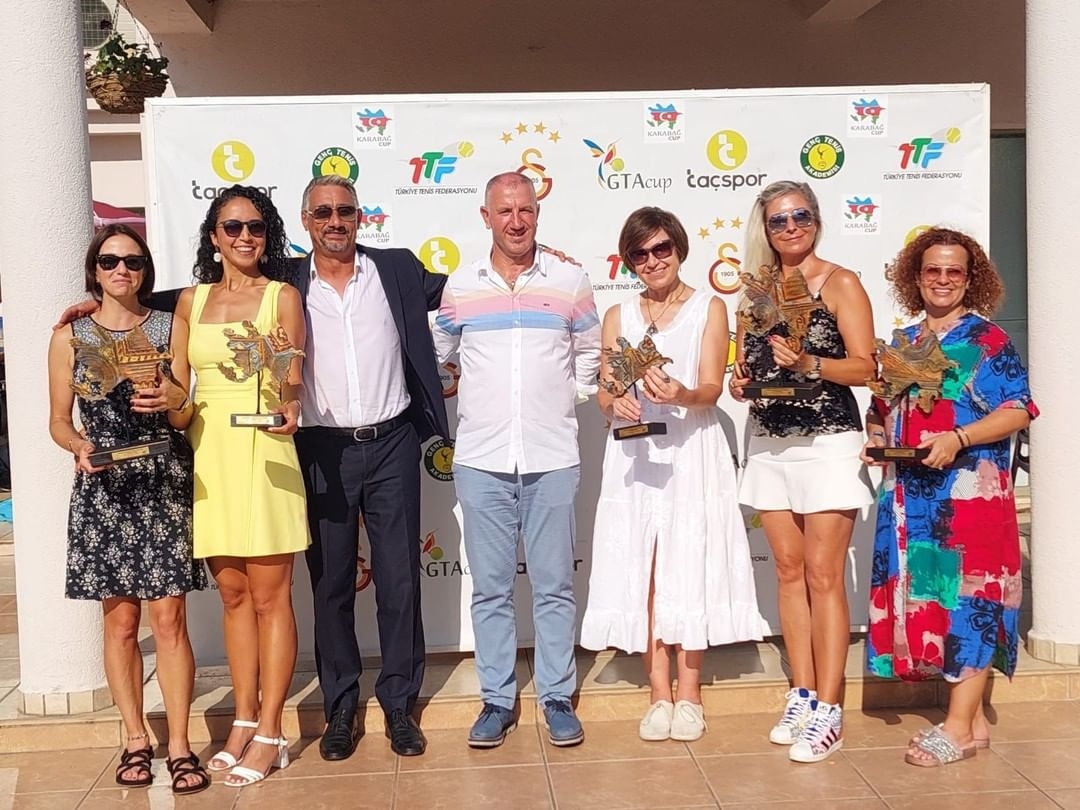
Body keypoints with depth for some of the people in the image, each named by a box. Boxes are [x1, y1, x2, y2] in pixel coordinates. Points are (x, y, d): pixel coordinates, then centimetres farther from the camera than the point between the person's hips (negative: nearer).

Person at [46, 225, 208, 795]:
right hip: (103, 489, 1)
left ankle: (179, 746, 4)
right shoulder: (70, 336, 5)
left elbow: (185, 417, 2)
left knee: (168, 618, -4)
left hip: (165, 485, -1)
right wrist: (81, 446, -14)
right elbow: (58, 421, 7)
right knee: (120, 621, 6)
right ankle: (136, 741, 19)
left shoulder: (171, 327, 5)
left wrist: (171, 401, -20)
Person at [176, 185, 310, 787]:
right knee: (233, 594, 9)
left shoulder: (284, 296, 2)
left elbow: (294, 379, -7)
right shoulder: (191, 300, 13)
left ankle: (270, 733, 5)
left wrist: (288, 405, -27)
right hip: (208, 454, 4)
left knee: (270, 595, -2)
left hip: (263, 451, -4)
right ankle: (245, 721, 19)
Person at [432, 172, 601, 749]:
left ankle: (557, 697, 17)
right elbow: (436, 358, 17)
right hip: (480, 461, 1)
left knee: (554, 586, 5)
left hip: (552, 459, 0)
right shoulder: (460, 286, 5)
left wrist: (566, 398, 8)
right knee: (490, 588, 7)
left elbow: (590, 357, 16)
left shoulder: (569, 281, 4)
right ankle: (496, 700, 18)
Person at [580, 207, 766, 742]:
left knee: (689, 569, -2)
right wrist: (617, 402, -19)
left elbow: (711, 389, -6)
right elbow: (604, 392, 5)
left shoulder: (710, 309, 5)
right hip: (634, 454, 2)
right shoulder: (618, 317, 12)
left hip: (691, 453, -2)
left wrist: (681, 395, -28)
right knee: (641, 572, 0)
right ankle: (659, 695, 9)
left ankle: (689, 694, 7)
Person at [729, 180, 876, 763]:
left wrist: (809, 364, -23)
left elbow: (864, 367, -9)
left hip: (827, 441, -5)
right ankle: (802, 697, 18)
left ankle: (828, 712, 1)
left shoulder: (840, 284, -3)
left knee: (823, 576, -5)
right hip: (769, 443, 5)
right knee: (789, 572, 9)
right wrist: (739, 382, -2)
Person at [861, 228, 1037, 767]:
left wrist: (958, 439, -20)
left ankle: (959, 726, 1)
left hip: (970, 490, -6)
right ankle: (972, 717, 16)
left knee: (966, 593, -5)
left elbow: (1017, 411, -9)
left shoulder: (988, 340, -1)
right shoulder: (902, 344, 16)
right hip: (910, 494, 6)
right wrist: (875, 436, 2)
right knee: (924, 593, 6)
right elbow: (880, 409, 23)